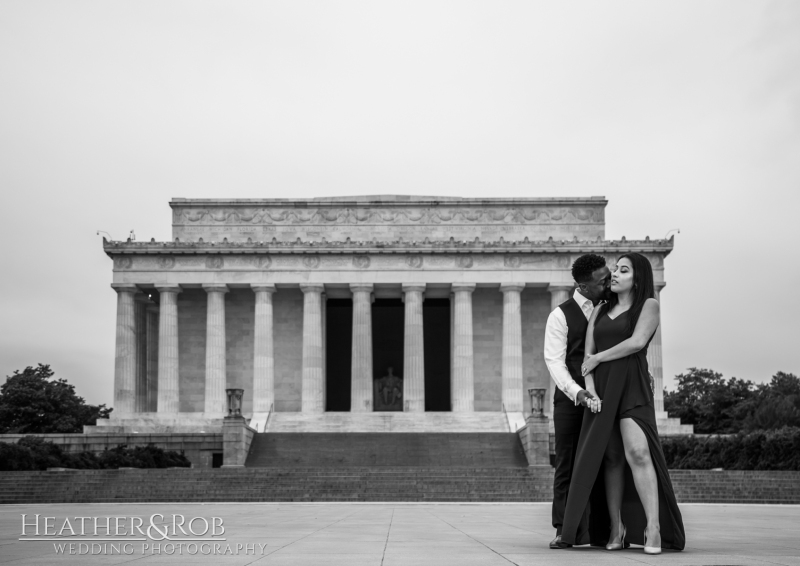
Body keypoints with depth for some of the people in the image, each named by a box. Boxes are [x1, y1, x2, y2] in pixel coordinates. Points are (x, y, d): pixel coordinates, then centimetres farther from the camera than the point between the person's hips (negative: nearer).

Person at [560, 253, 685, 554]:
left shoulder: (649, 305, 6)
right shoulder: (600, 311, 19)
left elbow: (637, 342, -10)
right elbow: (588, 354, 10)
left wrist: (598, 359, -3)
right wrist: (589, 385, -7)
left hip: (632, 387, -5)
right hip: (601, 389, 5)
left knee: (637, 452, -20)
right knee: (611, 458, 0)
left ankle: (653, 528, -22)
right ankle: (615, 529, 2)